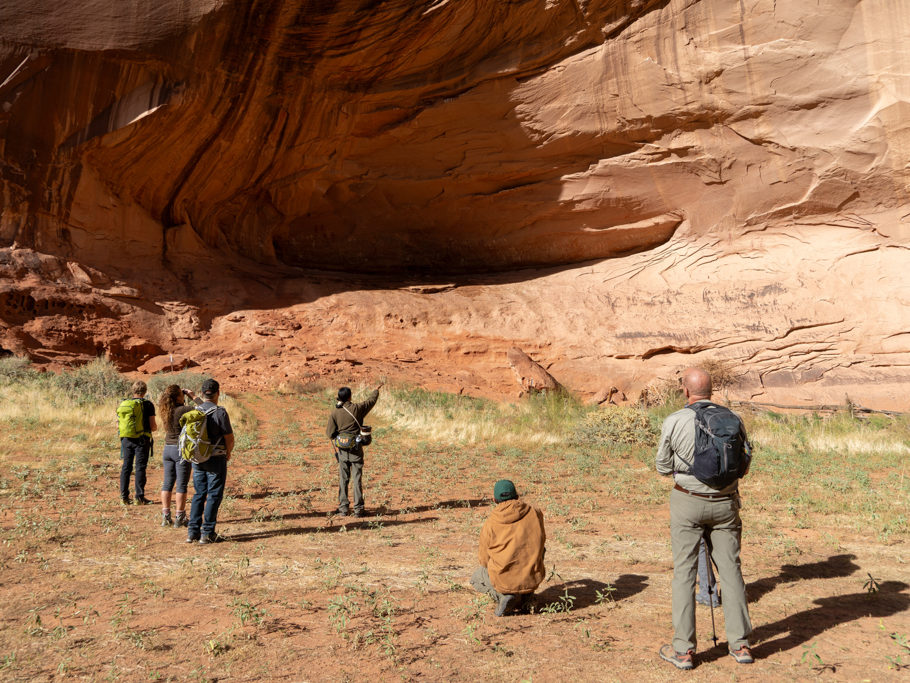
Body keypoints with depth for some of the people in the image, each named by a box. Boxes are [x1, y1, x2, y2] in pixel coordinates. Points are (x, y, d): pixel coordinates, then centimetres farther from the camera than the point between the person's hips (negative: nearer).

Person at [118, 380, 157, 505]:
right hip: (142, 439, -4)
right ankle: (139, 497, 1)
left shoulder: (124, 403, 7)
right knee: (140, 467, 0)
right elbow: (153, 426, -7)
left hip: (126, 439, 4)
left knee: (126, 467, 10)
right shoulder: (148, 404, -5)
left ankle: (124, 496, 13)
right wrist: (155, 427, 16)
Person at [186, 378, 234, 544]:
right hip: (216, 459, -5)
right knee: (214, 495, 2)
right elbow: (230, 439, -11)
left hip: (197, 459, 6)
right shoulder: (220, 412, -14)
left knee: (198, 494, 14)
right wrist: (228, 453, 8)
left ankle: (192, 532, 13)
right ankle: (207, 533, 4)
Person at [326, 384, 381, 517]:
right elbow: (371, 401, 8)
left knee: (343, 479, 11)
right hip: (356, 449, -2)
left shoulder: (334, 413, -4)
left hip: (342, 449, 2)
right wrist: (376, 390, 26)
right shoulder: (357, 408, -9)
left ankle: (343, 507, 14)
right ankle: (358, 509, 3)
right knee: (357, 479, 2)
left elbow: (330, 433, -4)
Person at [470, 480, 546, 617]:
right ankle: (526, 596, 16)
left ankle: (503, 596, -1)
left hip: (503, 580, -2)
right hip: (532, 580, 2)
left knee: (476, 578, 31)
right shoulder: (535, 513, -2)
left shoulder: (490, 524, -8)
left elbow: (484, 559, 2)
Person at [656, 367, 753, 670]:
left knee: (684, 572, 4)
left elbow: (663, 467, -1)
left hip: (688, 501, -3)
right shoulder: (733, 420, -3)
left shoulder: (674, 422, -11)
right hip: (725, 502, 3)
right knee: (730, 569, 13)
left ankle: (683, 650, 8)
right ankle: (740, 644, 19)